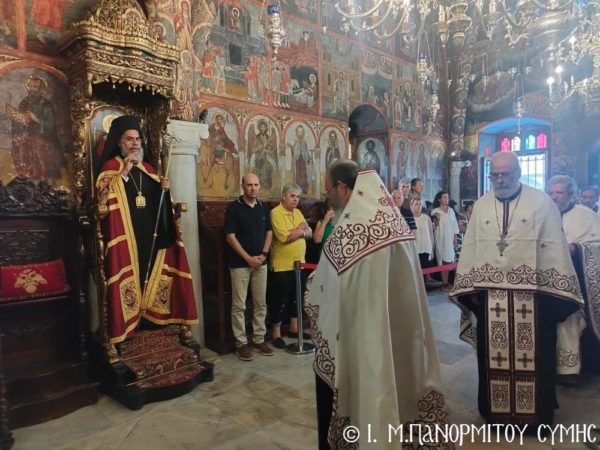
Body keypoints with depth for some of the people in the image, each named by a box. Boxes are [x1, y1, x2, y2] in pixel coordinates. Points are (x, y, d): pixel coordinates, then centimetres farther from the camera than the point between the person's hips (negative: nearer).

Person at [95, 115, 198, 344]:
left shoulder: (147, 168, 17)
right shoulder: (110, 167, 0)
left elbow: (157, 201, 23)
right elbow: (103, 198, -14)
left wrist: (163, 189, 1)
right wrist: (124, 173, -18)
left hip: (150, 235, 6)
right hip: (125, 237, -5)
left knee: (151, 277, 9)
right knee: (128, 279, -7)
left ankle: (150, 316, 20)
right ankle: (127, 324, 1)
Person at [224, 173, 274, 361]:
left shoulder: (263, 207, 8)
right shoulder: (234, 207, -8)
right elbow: (230, 236, -11)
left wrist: (264, 253, -2)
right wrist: (248, 258, -13)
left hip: (260, 263, 5)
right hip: (240, 264, -5)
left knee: (260, 304, 11)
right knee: (239, 305, 1)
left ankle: (259, 339, 23)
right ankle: (241, 342, 13)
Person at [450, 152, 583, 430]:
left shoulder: (541, 203, -2)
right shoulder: (481, 206, 7)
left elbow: (554, 247, -4)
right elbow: (470, 248, 6)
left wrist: (554, 291, -8)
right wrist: (468, 288, 2)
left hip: (531, 294, -2)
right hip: (489, 294, 3)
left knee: (532, 356, 8)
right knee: (494, 355, 11)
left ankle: (534, 414, 26)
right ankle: (497, 411, 26)